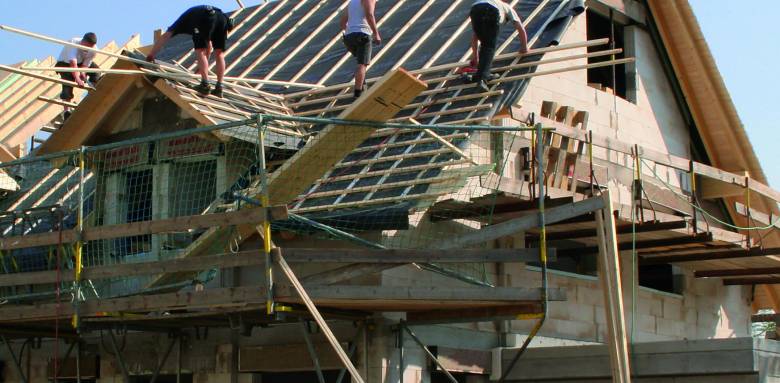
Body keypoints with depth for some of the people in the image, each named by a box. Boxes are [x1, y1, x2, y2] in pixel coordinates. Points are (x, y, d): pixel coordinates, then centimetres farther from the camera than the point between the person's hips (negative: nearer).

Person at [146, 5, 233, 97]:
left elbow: (165, 37, 25)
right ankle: (219, 88, 11)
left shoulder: (183, 20, 34)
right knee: (219, 54, 14)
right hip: (222, 17, 5)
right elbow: (209, 46, 48)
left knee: (200, 51, 7)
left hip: (204, 19, -5)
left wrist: (150, 55, 29)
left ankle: (205, 85, -3)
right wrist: (203, 65, 56)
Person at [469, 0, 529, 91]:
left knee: (484, 45, 21)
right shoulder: (508, 8, 41)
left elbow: (475, 35, 47)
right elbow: (521, 29, 38)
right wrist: (524, 47, 52)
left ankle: (483, 75, 16)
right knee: (490, 47, 2)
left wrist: (475, 54, 55)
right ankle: (482, 77, -13)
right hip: (492, 11, -4)